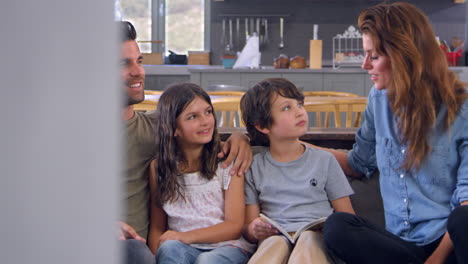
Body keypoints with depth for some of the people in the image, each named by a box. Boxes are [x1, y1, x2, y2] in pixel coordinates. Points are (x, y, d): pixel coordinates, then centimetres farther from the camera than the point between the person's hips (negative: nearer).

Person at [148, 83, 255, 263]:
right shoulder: (159, 167, 9)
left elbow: (235, 225, -3)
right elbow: (158, 226, 11)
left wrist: (187, 236, -16)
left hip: (227, 246, -2)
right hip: (182, 249, 2)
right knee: (170, 248, -32)